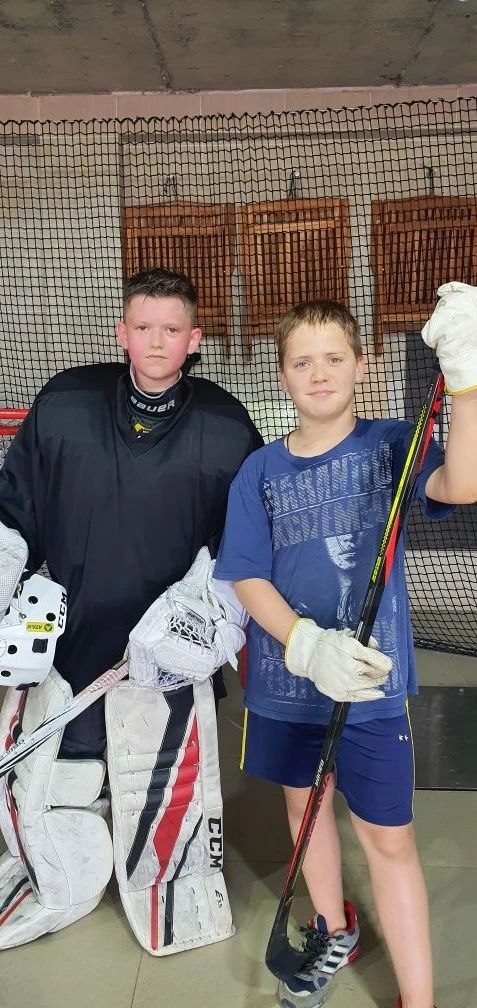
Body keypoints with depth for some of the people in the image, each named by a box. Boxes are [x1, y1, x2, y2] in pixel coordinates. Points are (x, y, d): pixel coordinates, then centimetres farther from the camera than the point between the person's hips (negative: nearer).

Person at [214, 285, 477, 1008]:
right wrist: (308, 645, -22)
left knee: (388, 838, 4)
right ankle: (333, 932, 47)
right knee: (305, 803, 21)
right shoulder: (260, 472, -3)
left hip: (371, 683, -3)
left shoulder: (389, 445, -8)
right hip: (283, 682, 3)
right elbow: (247, 578, -6)